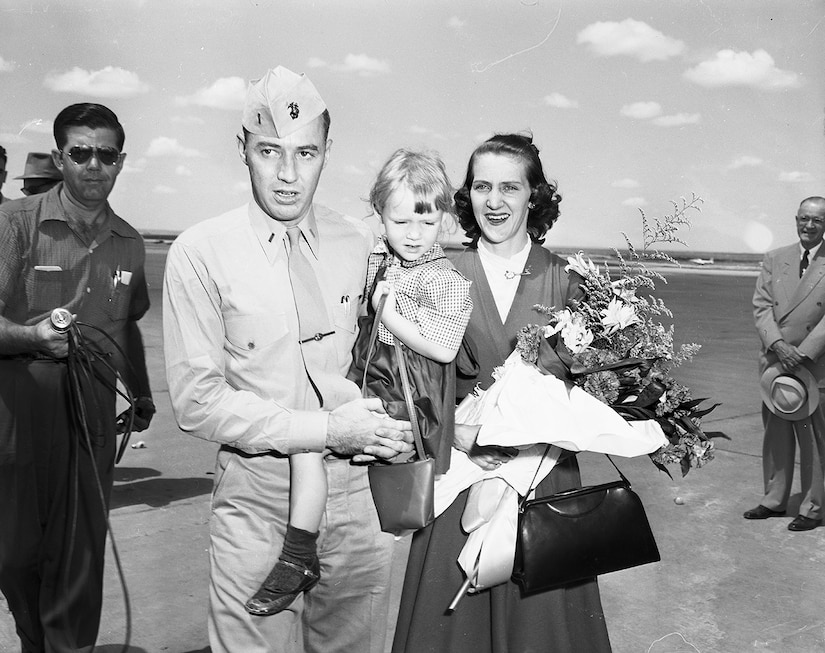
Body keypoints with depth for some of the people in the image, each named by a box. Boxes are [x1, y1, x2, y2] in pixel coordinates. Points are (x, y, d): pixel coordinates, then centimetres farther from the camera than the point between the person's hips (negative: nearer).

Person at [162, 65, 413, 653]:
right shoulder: (200, 253, -9)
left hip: (353, 493, 3)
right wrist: (325, 429, -16)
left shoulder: (359, 244, 1)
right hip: (257, 499, -3)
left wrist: (384, 424, -8)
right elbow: (197, 401, -10)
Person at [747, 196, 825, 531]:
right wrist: (778, 344, -14)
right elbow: (761, 305, 0)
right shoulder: (774, 259, 8)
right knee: (775, 435, 13)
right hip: (773, 361, 4)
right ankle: (774, 500, 26)